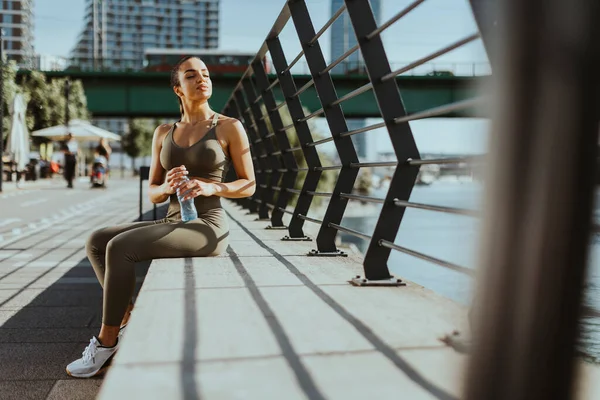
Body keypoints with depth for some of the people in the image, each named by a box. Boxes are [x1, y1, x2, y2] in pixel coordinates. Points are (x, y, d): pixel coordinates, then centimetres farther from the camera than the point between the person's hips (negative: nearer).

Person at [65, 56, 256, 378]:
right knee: (96, 242, -10)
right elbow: (153, 194, 14)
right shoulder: (163, 133, 13)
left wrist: (210, 187, -17)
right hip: (173, 226, 6)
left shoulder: (230, 127, 0)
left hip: (206, 229, -6)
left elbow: (249, 186, 1)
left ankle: (106, 342, -8)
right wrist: (167, 186, -11)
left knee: (119, 247, -23)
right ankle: (127, 320, -3)